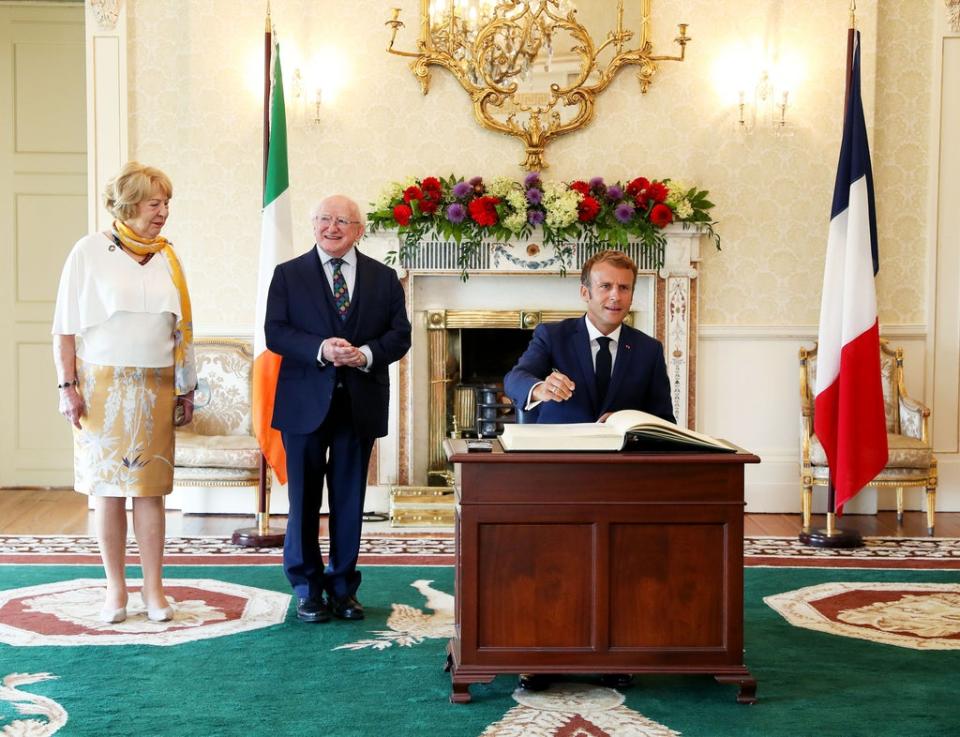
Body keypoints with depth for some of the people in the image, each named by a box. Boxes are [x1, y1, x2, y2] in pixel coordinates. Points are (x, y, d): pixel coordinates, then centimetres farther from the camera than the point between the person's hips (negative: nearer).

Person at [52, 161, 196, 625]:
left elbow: (180, 329, 12)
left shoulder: (167, 257, 8)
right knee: (107, 488, 4)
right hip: (103, 388, -2)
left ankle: (153, 588, 10)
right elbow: (64, 328, -3)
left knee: (150, 488, 3)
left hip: (155, 390, 2)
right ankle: (115, 588, 14)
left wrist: (187, 388, 11)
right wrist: (68, 386, -8)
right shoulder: (90, 251, -3)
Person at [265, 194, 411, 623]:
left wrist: (367, 354, -16)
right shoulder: (288, 275, 3)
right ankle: (307, 588, 15)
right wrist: (320, 349, -21)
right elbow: (275, 333, -5)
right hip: (306, 402, -1)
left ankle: (343, 586, 19)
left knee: (349, 500, 9)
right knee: (304, 500, 5)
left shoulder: (384, 278, 8)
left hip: (360, 404, 2)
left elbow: (400, 334, 3)